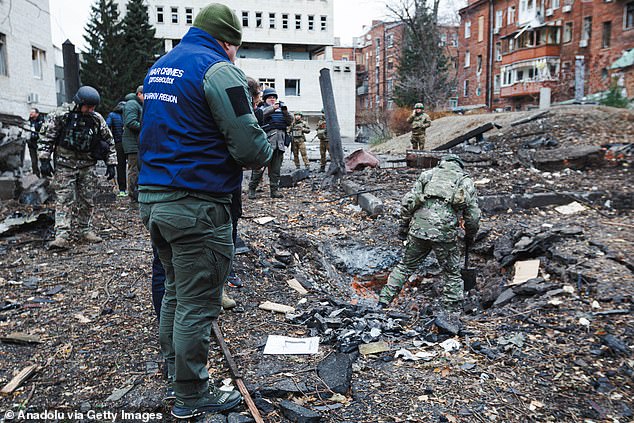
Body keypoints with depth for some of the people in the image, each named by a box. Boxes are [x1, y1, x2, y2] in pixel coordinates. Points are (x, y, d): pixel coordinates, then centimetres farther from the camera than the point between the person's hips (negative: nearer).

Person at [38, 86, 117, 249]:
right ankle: (62, 235, -8)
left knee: (86, 200, 8)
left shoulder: (97, 119, 0)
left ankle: (85, 230, 21)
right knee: (64, 199, -7)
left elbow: (109, 142, 8)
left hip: (87, 166, 3)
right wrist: (44, 160, -11)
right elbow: (46, 137, -6)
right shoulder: (61, 115, -9)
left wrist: (111, 164, 4)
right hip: (65, 165, -3)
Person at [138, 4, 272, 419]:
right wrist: (266, 151, 4)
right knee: (198, 303, 3)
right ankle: (191, 396, 18)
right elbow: (250, 147, -17)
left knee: (176, 291, 22)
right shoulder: (219, 69, -12)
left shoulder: (159, 67, 16)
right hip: (196, 206, -9)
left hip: (152, 198, 9)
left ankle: (176, 373, 37)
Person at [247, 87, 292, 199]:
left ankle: (274, 190, 10)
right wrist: (273, 108, -25)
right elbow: (261, 114, -13)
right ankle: (252, 189, 4)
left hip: (279, 144, 4)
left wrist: (285, 111, -6)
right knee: (259, 167, -5)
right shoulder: (262, 109, 8)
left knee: (276, 169, 6)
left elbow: (289, 121, 12)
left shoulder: (280, 109, 21)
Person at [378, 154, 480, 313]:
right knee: (452, 273, 16)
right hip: (445, 233, -2)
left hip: (418, 228, 2)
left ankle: (383, 301, 20)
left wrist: (403, 226, 16)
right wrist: (470, 236, 26)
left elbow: (408, 201, 8)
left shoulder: (428, 174, 17)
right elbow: (473, 215, 10)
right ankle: (453, 310, 20)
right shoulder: (466, 181, 14)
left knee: (405, 266, 17)